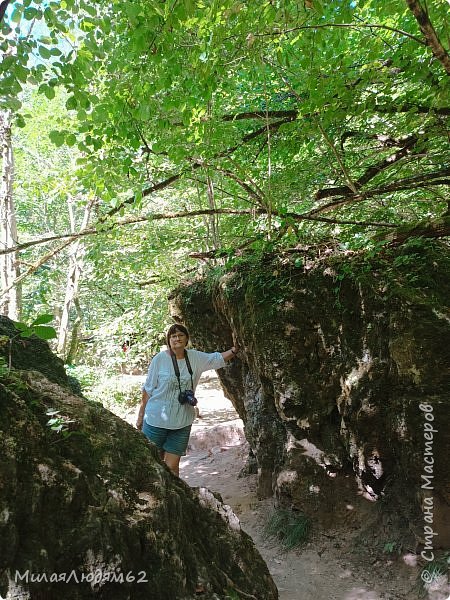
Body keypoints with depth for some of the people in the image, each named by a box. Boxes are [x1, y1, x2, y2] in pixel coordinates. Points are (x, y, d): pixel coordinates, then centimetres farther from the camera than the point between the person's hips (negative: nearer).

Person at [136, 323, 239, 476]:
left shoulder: (196, 358, 1)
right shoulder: (160, 359, -8)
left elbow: (219, 358, 10)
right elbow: (148, 389, -1)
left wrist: (235, 349, -7)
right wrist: (141, 415, 3)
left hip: (182, 423, 2)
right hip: (156, 420, -2)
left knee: (172, 466, 4)